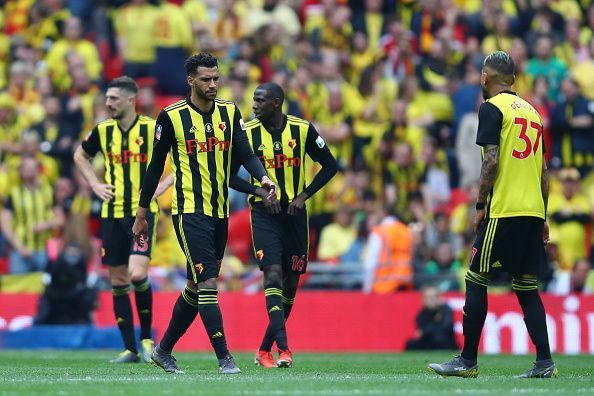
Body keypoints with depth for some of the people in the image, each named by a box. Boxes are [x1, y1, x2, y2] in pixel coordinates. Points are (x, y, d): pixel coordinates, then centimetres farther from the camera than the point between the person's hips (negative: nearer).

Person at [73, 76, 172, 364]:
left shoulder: (153, 129, -7)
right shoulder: (102, 130, 5)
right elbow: (80, 156, 24)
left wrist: (162, 186, -6)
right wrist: (95, 185, 11)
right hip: (112, 213, 4)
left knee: (137, 274, -19)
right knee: (118, 281, 4)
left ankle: (146, 337, 2)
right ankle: (130, 349, 12)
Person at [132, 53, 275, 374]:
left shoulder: (229, 112, 8)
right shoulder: (172, 117, -5)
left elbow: (245, 154, 2)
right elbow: (156, 165, 2)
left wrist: (263, 178, -20)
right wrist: (141, 214, 5)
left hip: (219, 212, 6)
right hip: (189, 211, -6)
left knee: (196, 287, 12)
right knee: (208, 283, -15)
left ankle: (163, 351, 27)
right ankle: (225, 359, -16)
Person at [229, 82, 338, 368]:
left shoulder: (303, 130, -2)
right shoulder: (248, 133, -3)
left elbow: (330, 166, 6)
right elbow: (230, 175, 3)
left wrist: (304, 195, -4)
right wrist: (258, 191, -13)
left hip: (294, 213, 2)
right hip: (264, 214, -2)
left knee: (290, 281, 7)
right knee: (273, 274, -18)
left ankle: (265, 349, 22)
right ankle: (283, 348, -22)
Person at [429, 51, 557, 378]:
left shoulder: (492, 108, -4)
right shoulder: (531, 111, 18)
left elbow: (491, 161, -13)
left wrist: (480, 206, -7)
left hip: (503, 212, -7)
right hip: (533, 211, 7)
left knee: (476, 281, 0)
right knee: (527, 287, 7)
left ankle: (467, 361, 0)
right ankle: (544, 363, 0)